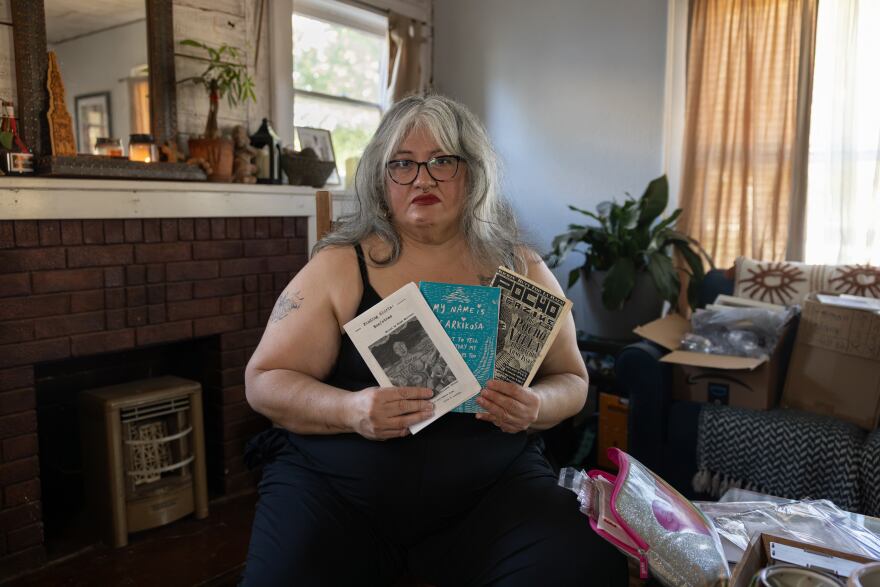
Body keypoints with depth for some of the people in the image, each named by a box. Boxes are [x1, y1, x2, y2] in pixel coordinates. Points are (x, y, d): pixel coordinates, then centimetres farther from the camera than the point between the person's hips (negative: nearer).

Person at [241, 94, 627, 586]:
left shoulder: (521, 269, 4)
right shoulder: (339, 265, -1)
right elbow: (264, 382, -1)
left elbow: (571, 381, 10)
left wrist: (536, 406, -14)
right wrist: (351, 410, -21)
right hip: (335, 488, 0)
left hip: (495, 487, 1)